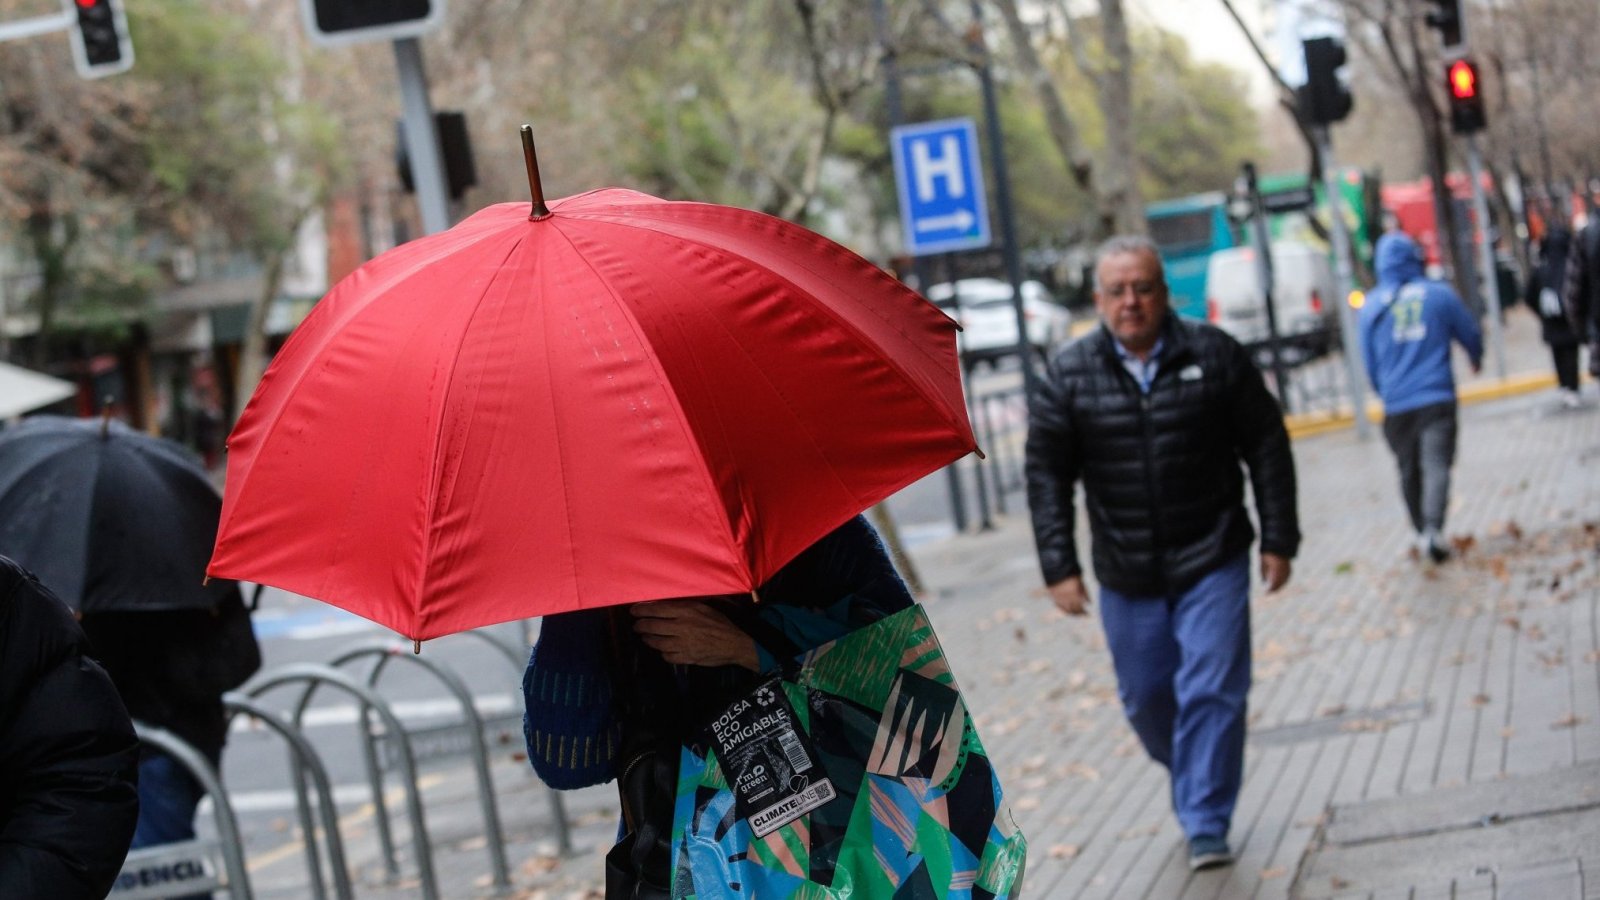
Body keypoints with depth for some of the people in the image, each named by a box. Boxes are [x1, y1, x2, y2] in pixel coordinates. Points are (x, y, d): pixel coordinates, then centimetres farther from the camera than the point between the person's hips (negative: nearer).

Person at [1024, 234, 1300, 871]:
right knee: (1146, 698, 11)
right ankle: (1192, 781, 39)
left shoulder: (1214, 355, -3)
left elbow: (1267, 448, 2)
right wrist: (1060, 567, -7)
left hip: (1213, 562, -2)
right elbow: (1047, 477, 0)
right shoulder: (1068, 376, -2)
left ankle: (1206, 827, -2)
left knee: (1212, 692, -9)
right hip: (1126, 575, 2)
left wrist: (1278, 539, -1)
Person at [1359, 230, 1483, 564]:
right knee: (1437, 464, -9)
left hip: (1396, 404, 2)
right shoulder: (1440, 295, 0)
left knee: (1409, 471, 15)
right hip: (1437, 397, -2)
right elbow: (1470, 335, 13)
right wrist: (1476, 359, 36)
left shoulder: (1371, 305, 2)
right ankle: (1433, 530, -28)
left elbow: (1369, 360, 10)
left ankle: (1422, 532, 25)